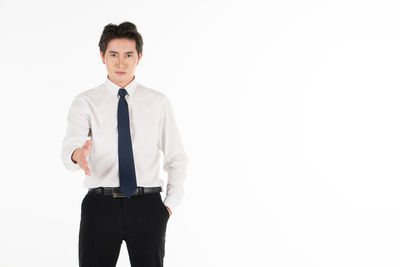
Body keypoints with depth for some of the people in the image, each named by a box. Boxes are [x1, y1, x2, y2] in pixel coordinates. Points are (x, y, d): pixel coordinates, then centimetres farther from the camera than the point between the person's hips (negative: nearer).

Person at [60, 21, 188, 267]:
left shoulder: (158, 102, 6)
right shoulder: (86, 102, 3)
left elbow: (177, 157, 9)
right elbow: (69, 149, -12)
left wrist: (170, 205, -1)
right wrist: (78, 155, -35)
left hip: (146, 207, 1)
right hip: (100, 206, 0)